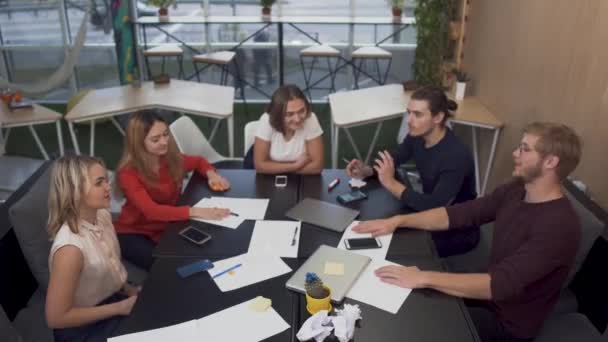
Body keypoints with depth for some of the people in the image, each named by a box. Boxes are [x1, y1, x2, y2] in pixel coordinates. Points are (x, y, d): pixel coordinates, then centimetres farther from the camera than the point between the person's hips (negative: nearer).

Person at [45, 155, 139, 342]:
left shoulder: (102, 215, -7)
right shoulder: (71, 248, -30)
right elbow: (56, 317, -23)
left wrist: (129, 290, -1)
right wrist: (119, 307, -20)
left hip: (110, 299, 7)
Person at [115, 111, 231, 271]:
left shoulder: (172, 159, -8)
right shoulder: (128, 173, -23)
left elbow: (199, 161, 14)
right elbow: (151, 211, -36)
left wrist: (211, 174, -9)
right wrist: (195, 211, -44)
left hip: (168, 227, 5)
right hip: (134, 233, -4)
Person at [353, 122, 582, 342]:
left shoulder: (559, 226, -30)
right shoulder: (516, 190, -4)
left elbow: (500, 284, -37)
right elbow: (458, 214, -3)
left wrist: (424, 278, -42)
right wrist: (398, 221, -15)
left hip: (508, 323, -7)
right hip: (488, 293, 7)